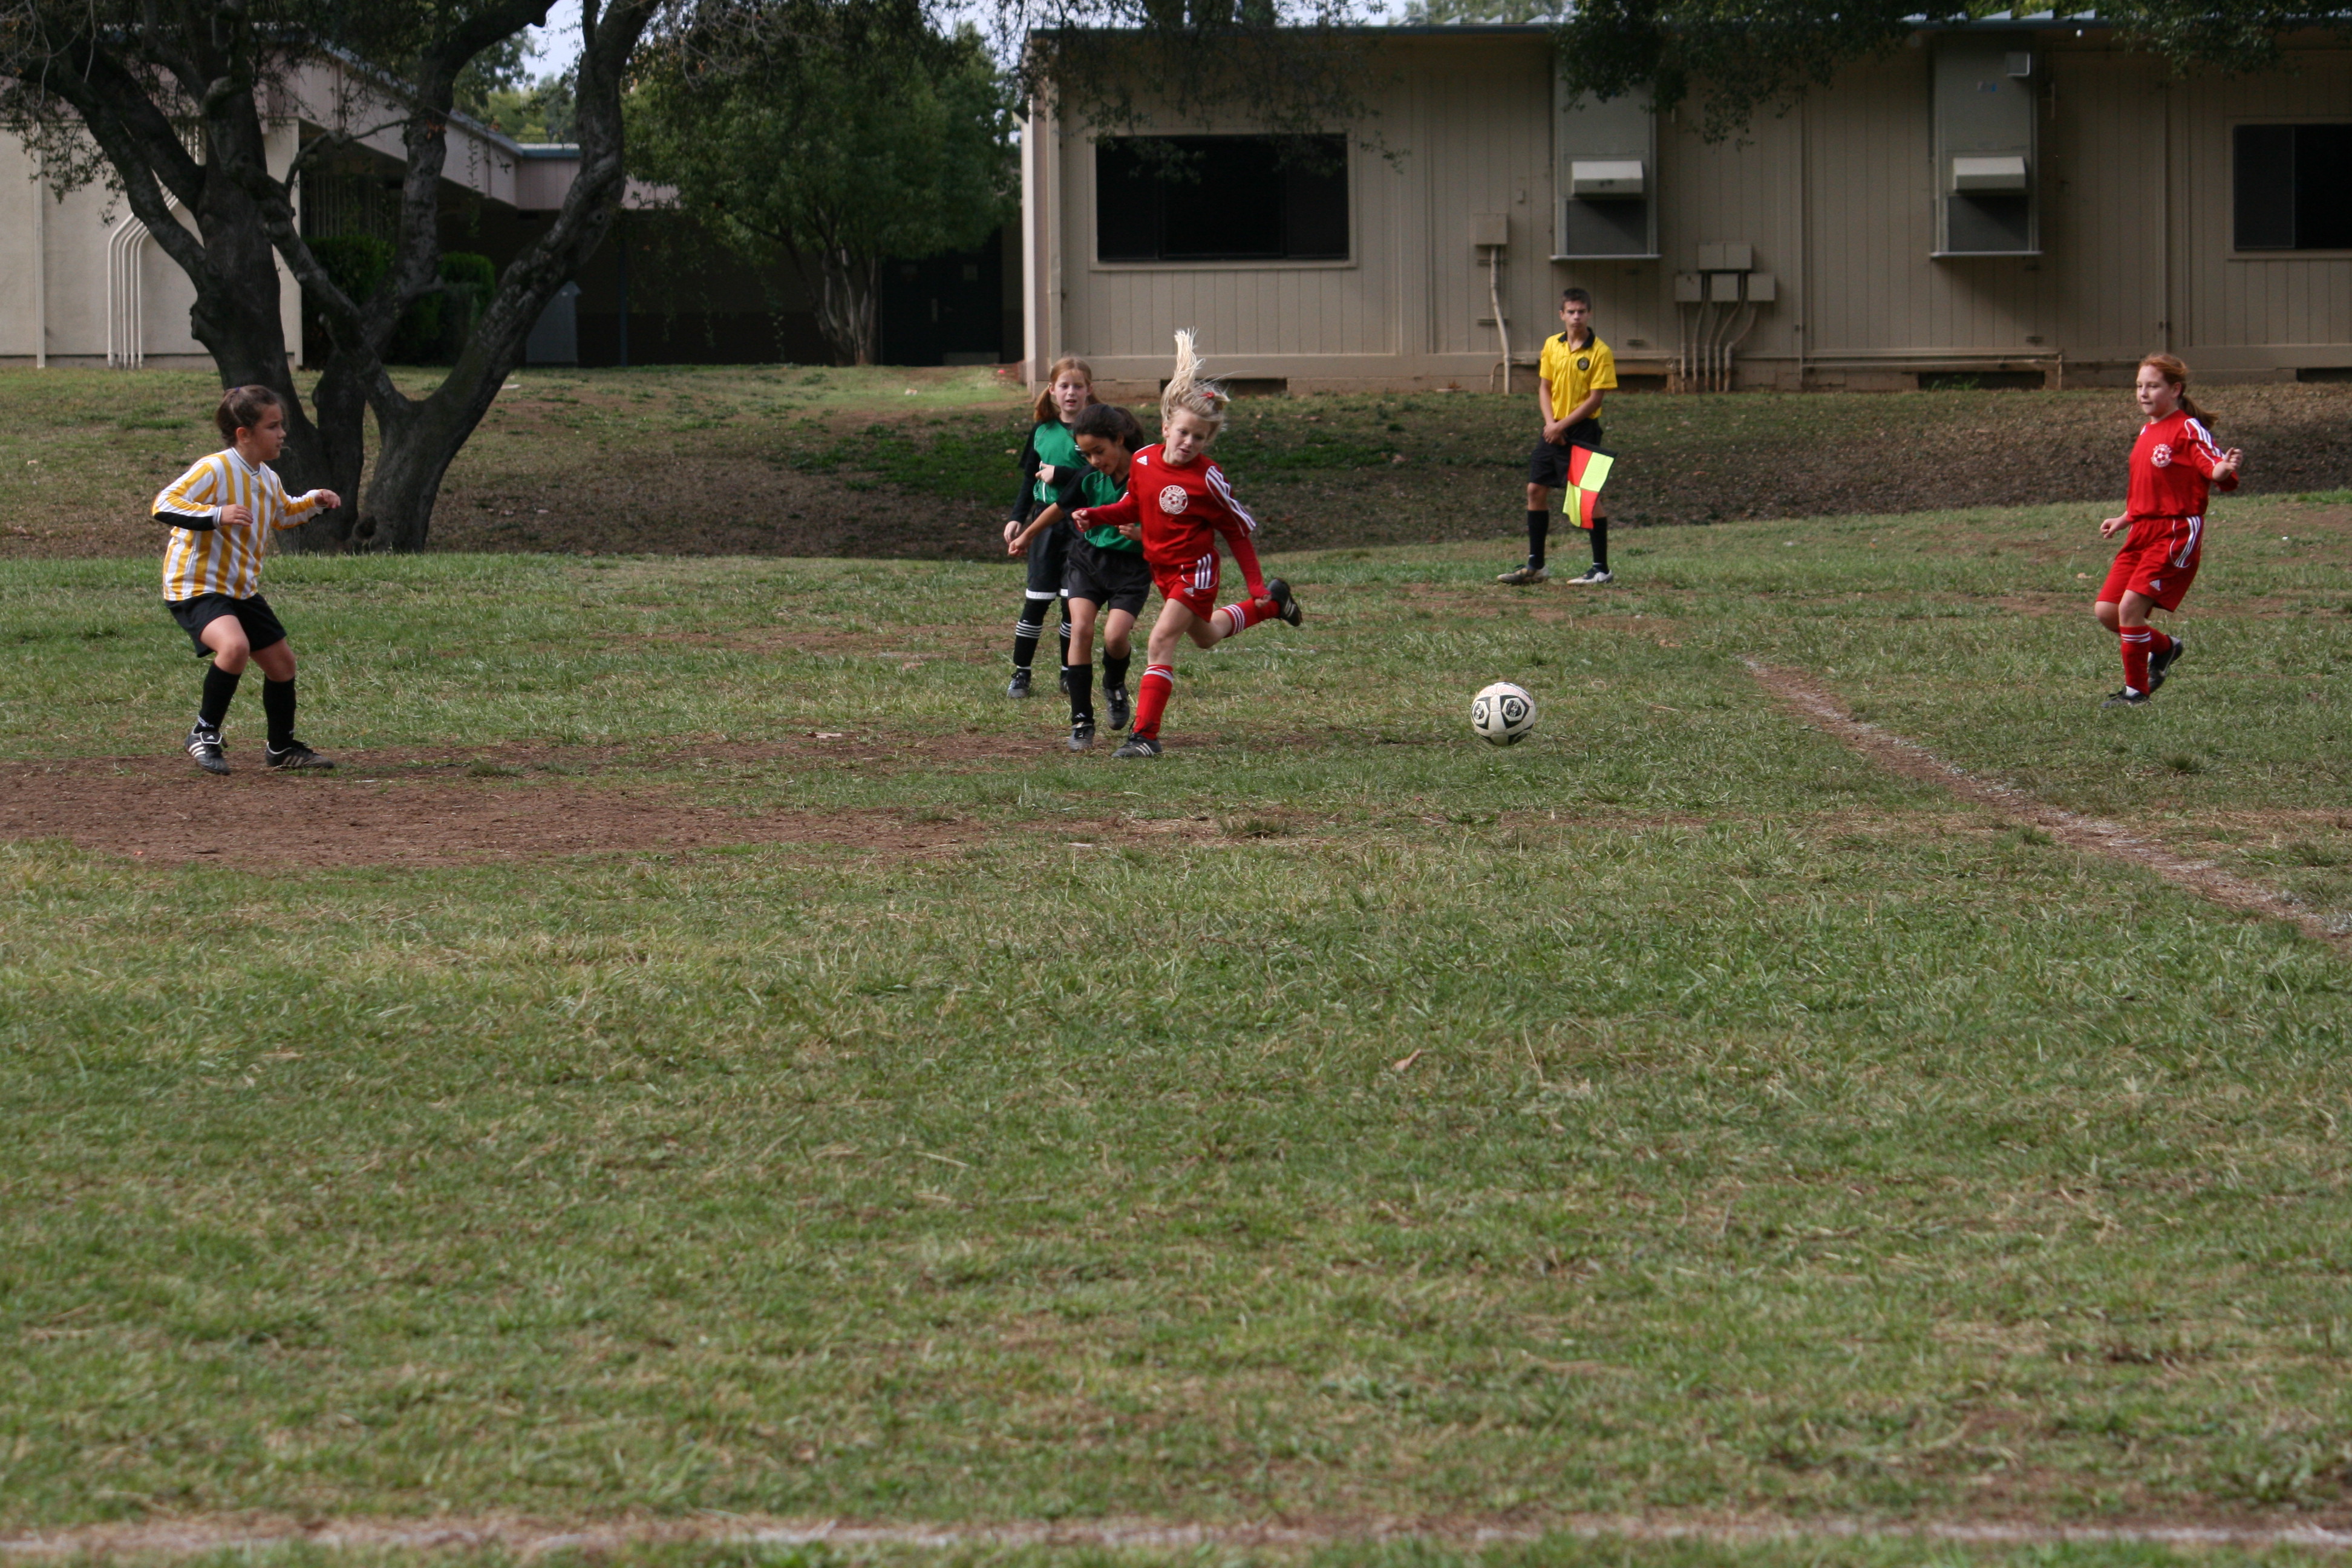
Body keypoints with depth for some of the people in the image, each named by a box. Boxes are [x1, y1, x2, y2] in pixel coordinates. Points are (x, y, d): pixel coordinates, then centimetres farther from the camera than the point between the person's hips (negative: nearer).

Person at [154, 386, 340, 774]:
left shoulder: (268, 479, 9)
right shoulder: (215, 469, -19)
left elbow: (282, 513, 33)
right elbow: (164, 505, -29)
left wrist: (315, 501, 15)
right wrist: (218, 516, -40)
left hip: (242, 589, 9)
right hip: (197, 585, -9)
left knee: (281, 660, 13)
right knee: (234, 645, -33)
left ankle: (282, 748, 33)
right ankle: (205, 734, -16)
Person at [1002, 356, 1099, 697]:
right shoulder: (1042, 430, 9)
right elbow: (1029, 478, 16)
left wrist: (1059, 474, -16)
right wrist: (1017, 518, 7)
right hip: (1047, 521, 3)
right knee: (1036, 601, 1)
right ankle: (1021, 673, 6)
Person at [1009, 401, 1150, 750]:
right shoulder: (1088, 478, -4)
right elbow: (1060, 508, 16)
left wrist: (1140, 534, -28)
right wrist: (1026, 537, 29)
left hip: (1132, 567, -3)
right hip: (1088, 559, 3)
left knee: (1115, 635, -21)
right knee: (1081, 628, -16)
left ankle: (1115, 685, 16)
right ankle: (1081, 721, -10)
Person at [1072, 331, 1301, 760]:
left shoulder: (1208, 478, -21)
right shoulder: (1143, 462, -7)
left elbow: (1238, 529, -11)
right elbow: (1134, 506, 11)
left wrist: (1255, 582, -10)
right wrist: (1094, 516, -6)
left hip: (1195, 568, -7)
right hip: (1160, 567, 7)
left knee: (1161, 641, -19)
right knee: (1206, 636, 28)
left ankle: (1145, 734, -19)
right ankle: (1273, 604, 55)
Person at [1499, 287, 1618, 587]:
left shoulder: (1600, 353, -11)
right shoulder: (1552, 345, 6)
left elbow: (1595, 399, -12)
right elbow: (1544, 387, 10)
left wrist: (1562, 425, -15)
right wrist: (1550, 422, -6)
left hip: (1582, 430, -6)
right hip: (1553, 430, 6)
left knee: (1589, 495, -5)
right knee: (1536, 490, 7)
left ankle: (1601, 568, 2)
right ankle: (1535, 565, 16)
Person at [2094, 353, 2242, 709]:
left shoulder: (2189, 430, -9)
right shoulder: (2147, 432, 17)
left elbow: (2215, 471, -19)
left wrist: (2227, 469, -41)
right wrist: (2122, 520, 24)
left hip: (2176, 533, -9)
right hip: (2142, 533, 9)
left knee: (2130, 606, -17)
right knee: (2105, 610, 2)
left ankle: (2136, 691, -3)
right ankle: (2164, 648, 27)